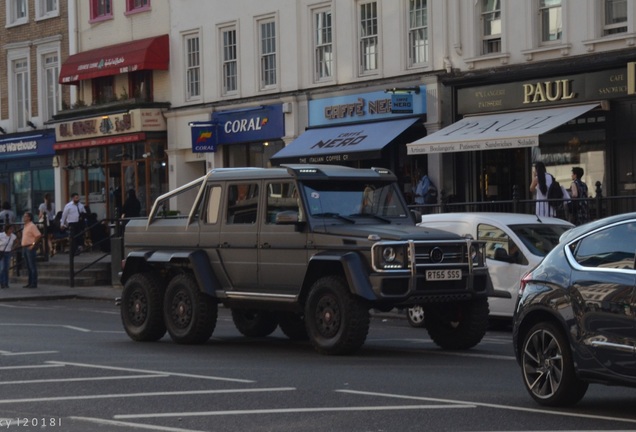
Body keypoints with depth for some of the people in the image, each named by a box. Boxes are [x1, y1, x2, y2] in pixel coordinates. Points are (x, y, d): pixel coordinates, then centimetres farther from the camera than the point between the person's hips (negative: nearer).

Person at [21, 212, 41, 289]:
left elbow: (38, 235, -21)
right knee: (28, 267, 11)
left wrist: (33, 244, -20)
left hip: (30, 248, -10)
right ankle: (30, 283, 14)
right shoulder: (25, 226, 17)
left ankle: (34, 283, -6)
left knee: (32, 266, -7)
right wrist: (23, 246, 16)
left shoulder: (32, 226, -11)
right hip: (25, 248, 10)